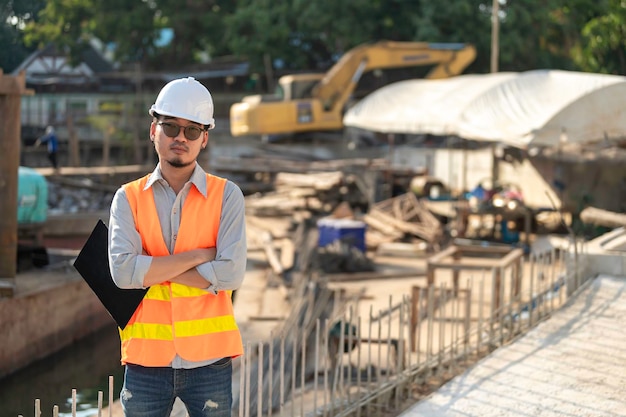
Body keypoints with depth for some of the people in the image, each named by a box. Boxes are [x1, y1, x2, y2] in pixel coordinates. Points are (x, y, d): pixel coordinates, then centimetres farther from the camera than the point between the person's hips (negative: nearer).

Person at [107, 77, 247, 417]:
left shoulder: (226, 196, 2)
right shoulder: (128, 198, 5)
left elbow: (231, 274, -11)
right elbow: (123, 273, -10)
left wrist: (154, 268, -9)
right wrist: (198, 256, -10)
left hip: (208, 359, -1)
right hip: (146, 359, 1)